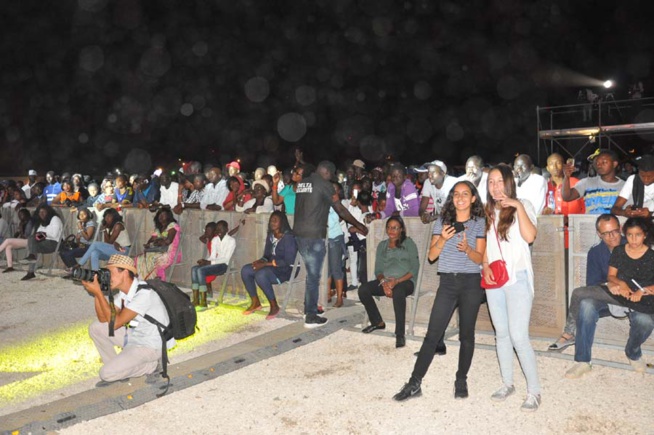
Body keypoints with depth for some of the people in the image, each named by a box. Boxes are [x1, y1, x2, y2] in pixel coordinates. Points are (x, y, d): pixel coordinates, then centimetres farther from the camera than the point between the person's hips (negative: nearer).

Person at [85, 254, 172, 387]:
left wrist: (98, 292, -24)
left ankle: (150, 365, 2)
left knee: (107, 373, -18)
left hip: (151, 346, -9)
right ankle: (117, 367, 11)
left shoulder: (144, 293, -27)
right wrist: (96, 294, -9)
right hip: (134, 335, 9)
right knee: (95, 328, 5)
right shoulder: (124, 290, 1)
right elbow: (103, 319, 3)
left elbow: (115, 323, -26)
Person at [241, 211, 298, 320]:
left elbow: (288, 261, -21)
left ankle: (274, 307, -16)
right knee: (245, 270, -9)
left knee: (260, 275, -33)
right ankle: (255, 303, 1)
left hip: (286, 270, -8)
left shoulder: (288, 237, -15)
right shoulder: (271, 236, 9)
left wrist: (266, 264, -22)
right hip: (270, 266, 8)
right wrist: (260, 261, -11)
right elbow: (267, 255, 14)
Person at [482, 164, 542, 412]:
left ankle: (534, 391, 4)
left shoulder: (522, 206, -3)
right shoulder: (487, 211, 12)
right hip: (494, 280, 5)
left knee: (518, 336, -10)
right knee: (501, 334, 12)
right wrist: (485, 266, 0)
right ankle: (507, 384, 24)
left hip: (518, 279, -5)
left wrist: (519, 207, -20)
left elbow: (530, 236, -19)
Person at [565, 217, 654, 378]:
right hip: (617, 294, 3)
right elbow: (611, 276, 10)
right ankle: (583, 361, -28)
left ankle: (633, 353, -2)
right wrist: (621, 283, -11)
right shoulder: (618, 251, 11)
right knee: (587, 305, -29)